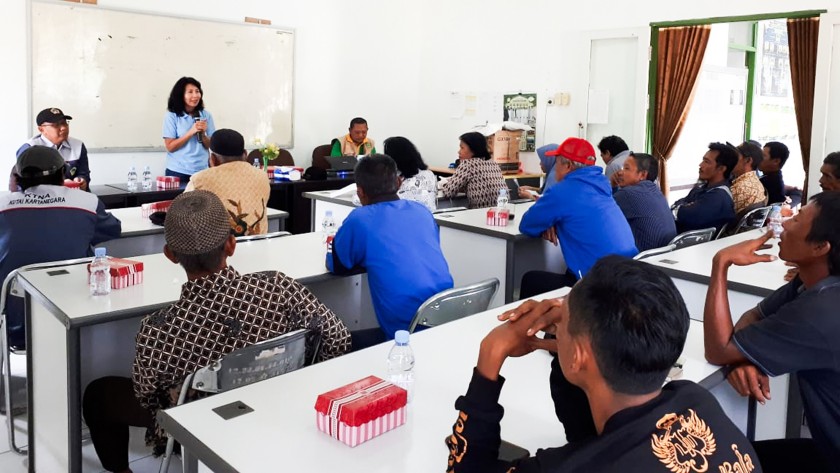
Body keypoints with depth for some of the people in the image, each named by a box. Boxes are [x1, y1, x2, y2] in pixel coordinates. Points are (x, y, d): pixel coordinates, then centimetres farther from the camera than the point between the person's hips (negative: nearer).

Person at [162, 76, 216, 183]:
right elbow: (170, 147, -9)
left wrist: (203, 134, -14)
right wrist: (191, 132, -18)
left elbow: (210, 145, 6)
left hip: (201, 171, 3)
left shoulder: (206, 115, 3)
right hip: (178, 172, -2)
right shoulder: (171, 116, -5)